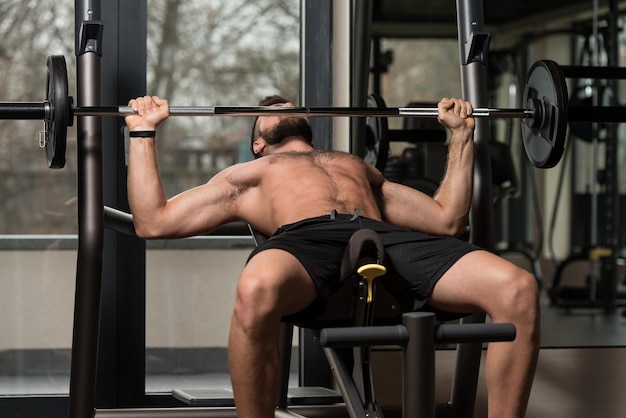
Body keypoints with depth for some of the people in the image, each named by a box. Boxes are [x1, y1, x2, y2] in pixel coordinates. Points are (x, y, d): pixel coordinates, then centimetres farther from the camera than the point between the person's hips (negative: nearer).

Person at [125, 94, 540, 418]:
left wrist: (461, 135, 41)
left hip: (385, 239, 3)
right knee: (256, 292, -44)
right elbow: (153, 222, 28)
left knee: (519, 289, -27)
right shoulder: (246, 176, 39)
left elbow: (448, 219, 39)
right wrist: (144, 133, 29)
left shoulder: (360, 167, 45)